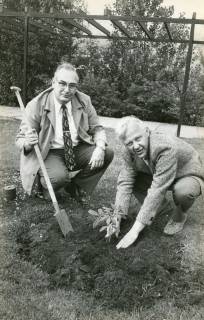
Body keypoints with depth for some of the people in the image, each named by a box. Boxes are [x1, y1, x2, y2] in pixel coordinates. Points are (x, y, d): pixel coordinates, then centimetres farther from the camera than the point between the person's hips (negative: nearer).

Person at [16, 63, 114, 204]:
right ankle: (43, 184, 5)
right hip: (49, 153, -4)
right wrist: (28, 143, -34)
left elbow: (97, 129, 5)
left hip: (78, 150, 5)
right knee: (60, 177, -34)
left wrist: (100, 148, -18)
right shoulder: (36, 105, -12)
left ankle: (76, 186, 4)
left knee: (108, 154, -16)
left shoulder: (84, 101, -2)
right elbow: (20, 139, -8)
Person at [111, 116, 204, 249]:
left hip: (189, 176, -5)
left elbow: (157, 190, -42)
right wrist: (117, 215, -30)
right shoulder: (130, 151, -18)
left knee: (182, 191, -39)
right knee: (131, 178, -15)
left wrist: (135, 229, -42)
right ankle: (157, 204, 7)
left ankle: (180, 214, -4)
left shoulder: (166, 148, -38)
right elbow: (125, 183, -19)